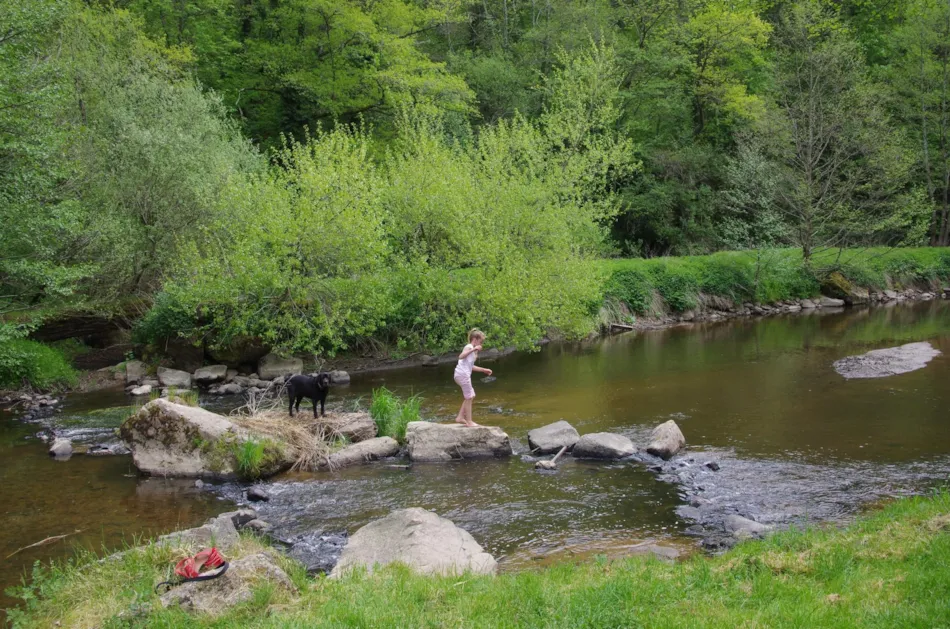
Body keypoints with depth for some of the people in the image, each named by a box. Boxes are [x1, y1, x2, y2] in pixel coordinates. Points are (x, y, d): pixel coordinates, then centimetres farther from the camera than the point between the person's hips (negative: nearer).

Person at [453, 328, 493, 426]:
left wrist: (483, 370, 28)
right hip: (463, 374, -10)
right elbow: (461, 356, -27)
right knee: (469, 398, -3)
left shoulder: (473, 349, 20)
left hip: (463, 375, 10)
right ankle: (469, 421, 1)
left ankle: (460, 417, 18)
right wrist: (473, 349, -30)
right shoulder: (469, 347, -8)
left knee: (471, 396, 17)